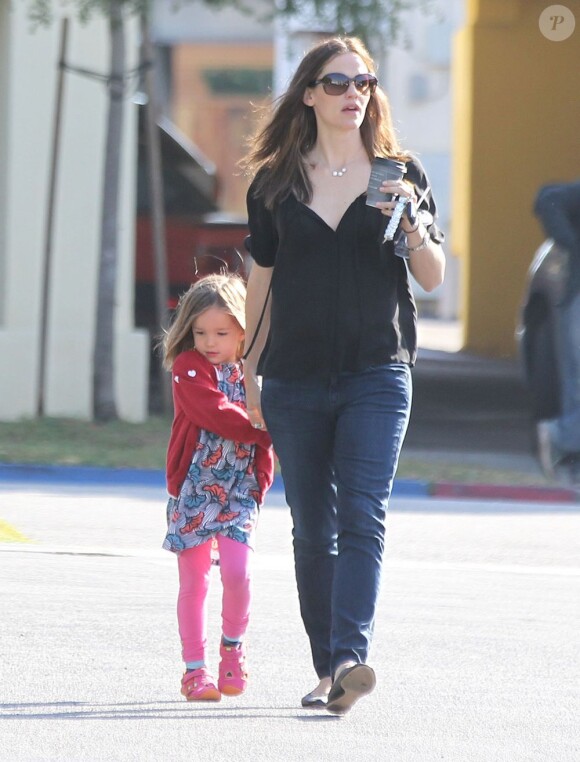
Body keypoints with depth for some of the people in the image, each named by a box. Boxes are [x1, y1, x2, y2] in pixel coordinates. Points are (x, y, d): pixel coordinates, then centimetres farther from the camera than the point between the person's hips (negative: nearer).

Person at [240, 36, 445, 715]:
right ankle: (326, 669, 13)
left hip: (376, 376, -2)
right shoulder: (275, 183, 7)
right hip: (295, 378, 2)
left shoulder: (399, 175, 5)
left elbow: (433, 278, 3)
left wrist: (412, 223, -16)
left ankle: (349, 659, -25)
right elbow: (262, 281, 14)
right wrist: (249, 371, 14)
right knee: (312, 530, 6)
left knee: (362, 519, -15)